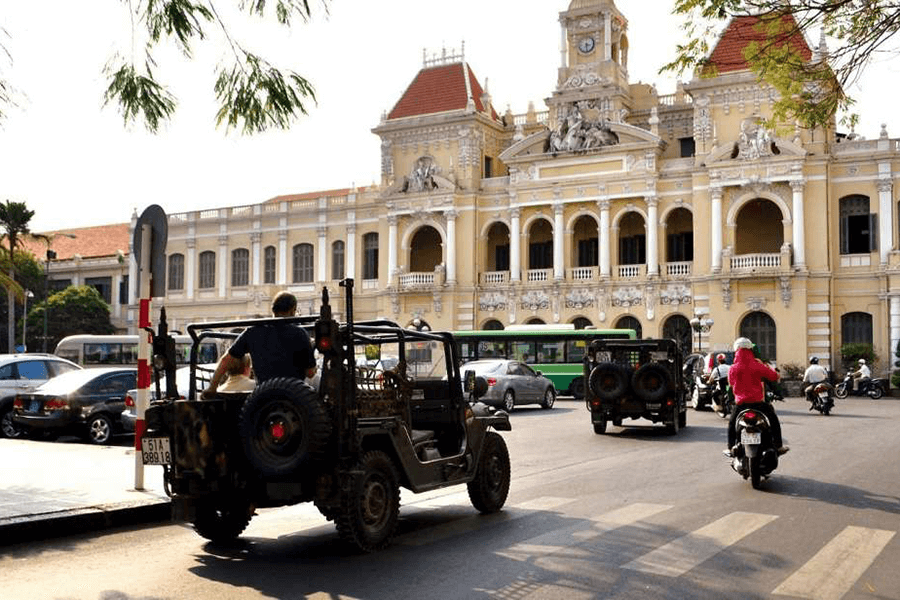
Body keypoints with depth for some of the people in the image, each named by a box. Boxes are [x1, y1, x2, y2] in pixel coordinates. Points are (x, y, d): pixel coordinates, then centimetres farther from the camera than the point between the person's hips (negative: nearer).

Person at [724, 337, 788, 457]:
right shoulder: (757, 366, -7)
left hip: (741, 403, 1)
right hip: (758, 402, -1)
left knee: (732, 423, 23)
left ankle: (731, 448, 18)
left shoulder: (733, 368, -2)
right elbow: (774, 376, 0)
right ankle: (778, 446, 22)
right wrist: (767, 366, 15)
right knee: (774, 421, 21)